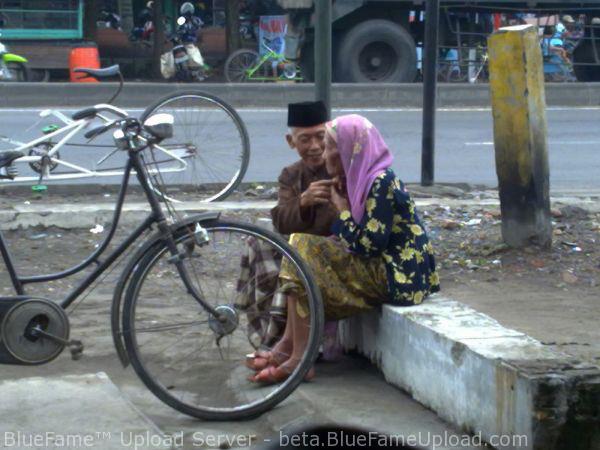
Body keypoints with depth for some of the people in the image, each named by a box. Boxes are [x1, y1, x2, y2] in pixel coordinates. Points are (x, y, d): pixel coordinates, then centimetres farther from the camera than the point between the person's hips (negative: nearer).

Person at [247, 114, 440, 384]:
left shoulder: (382, 183, -16)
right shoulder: (363, 179, 13)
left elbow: (368, 245, -22)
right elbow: (362, 242, 11)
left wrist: (341, 208, -10)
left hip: (397, 275, -10)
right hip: (381, 268, 10)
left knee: (305, 252, -15)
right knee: (301, 244, 3)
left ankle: (299, 359, -15)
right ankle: (288, 346, -6)